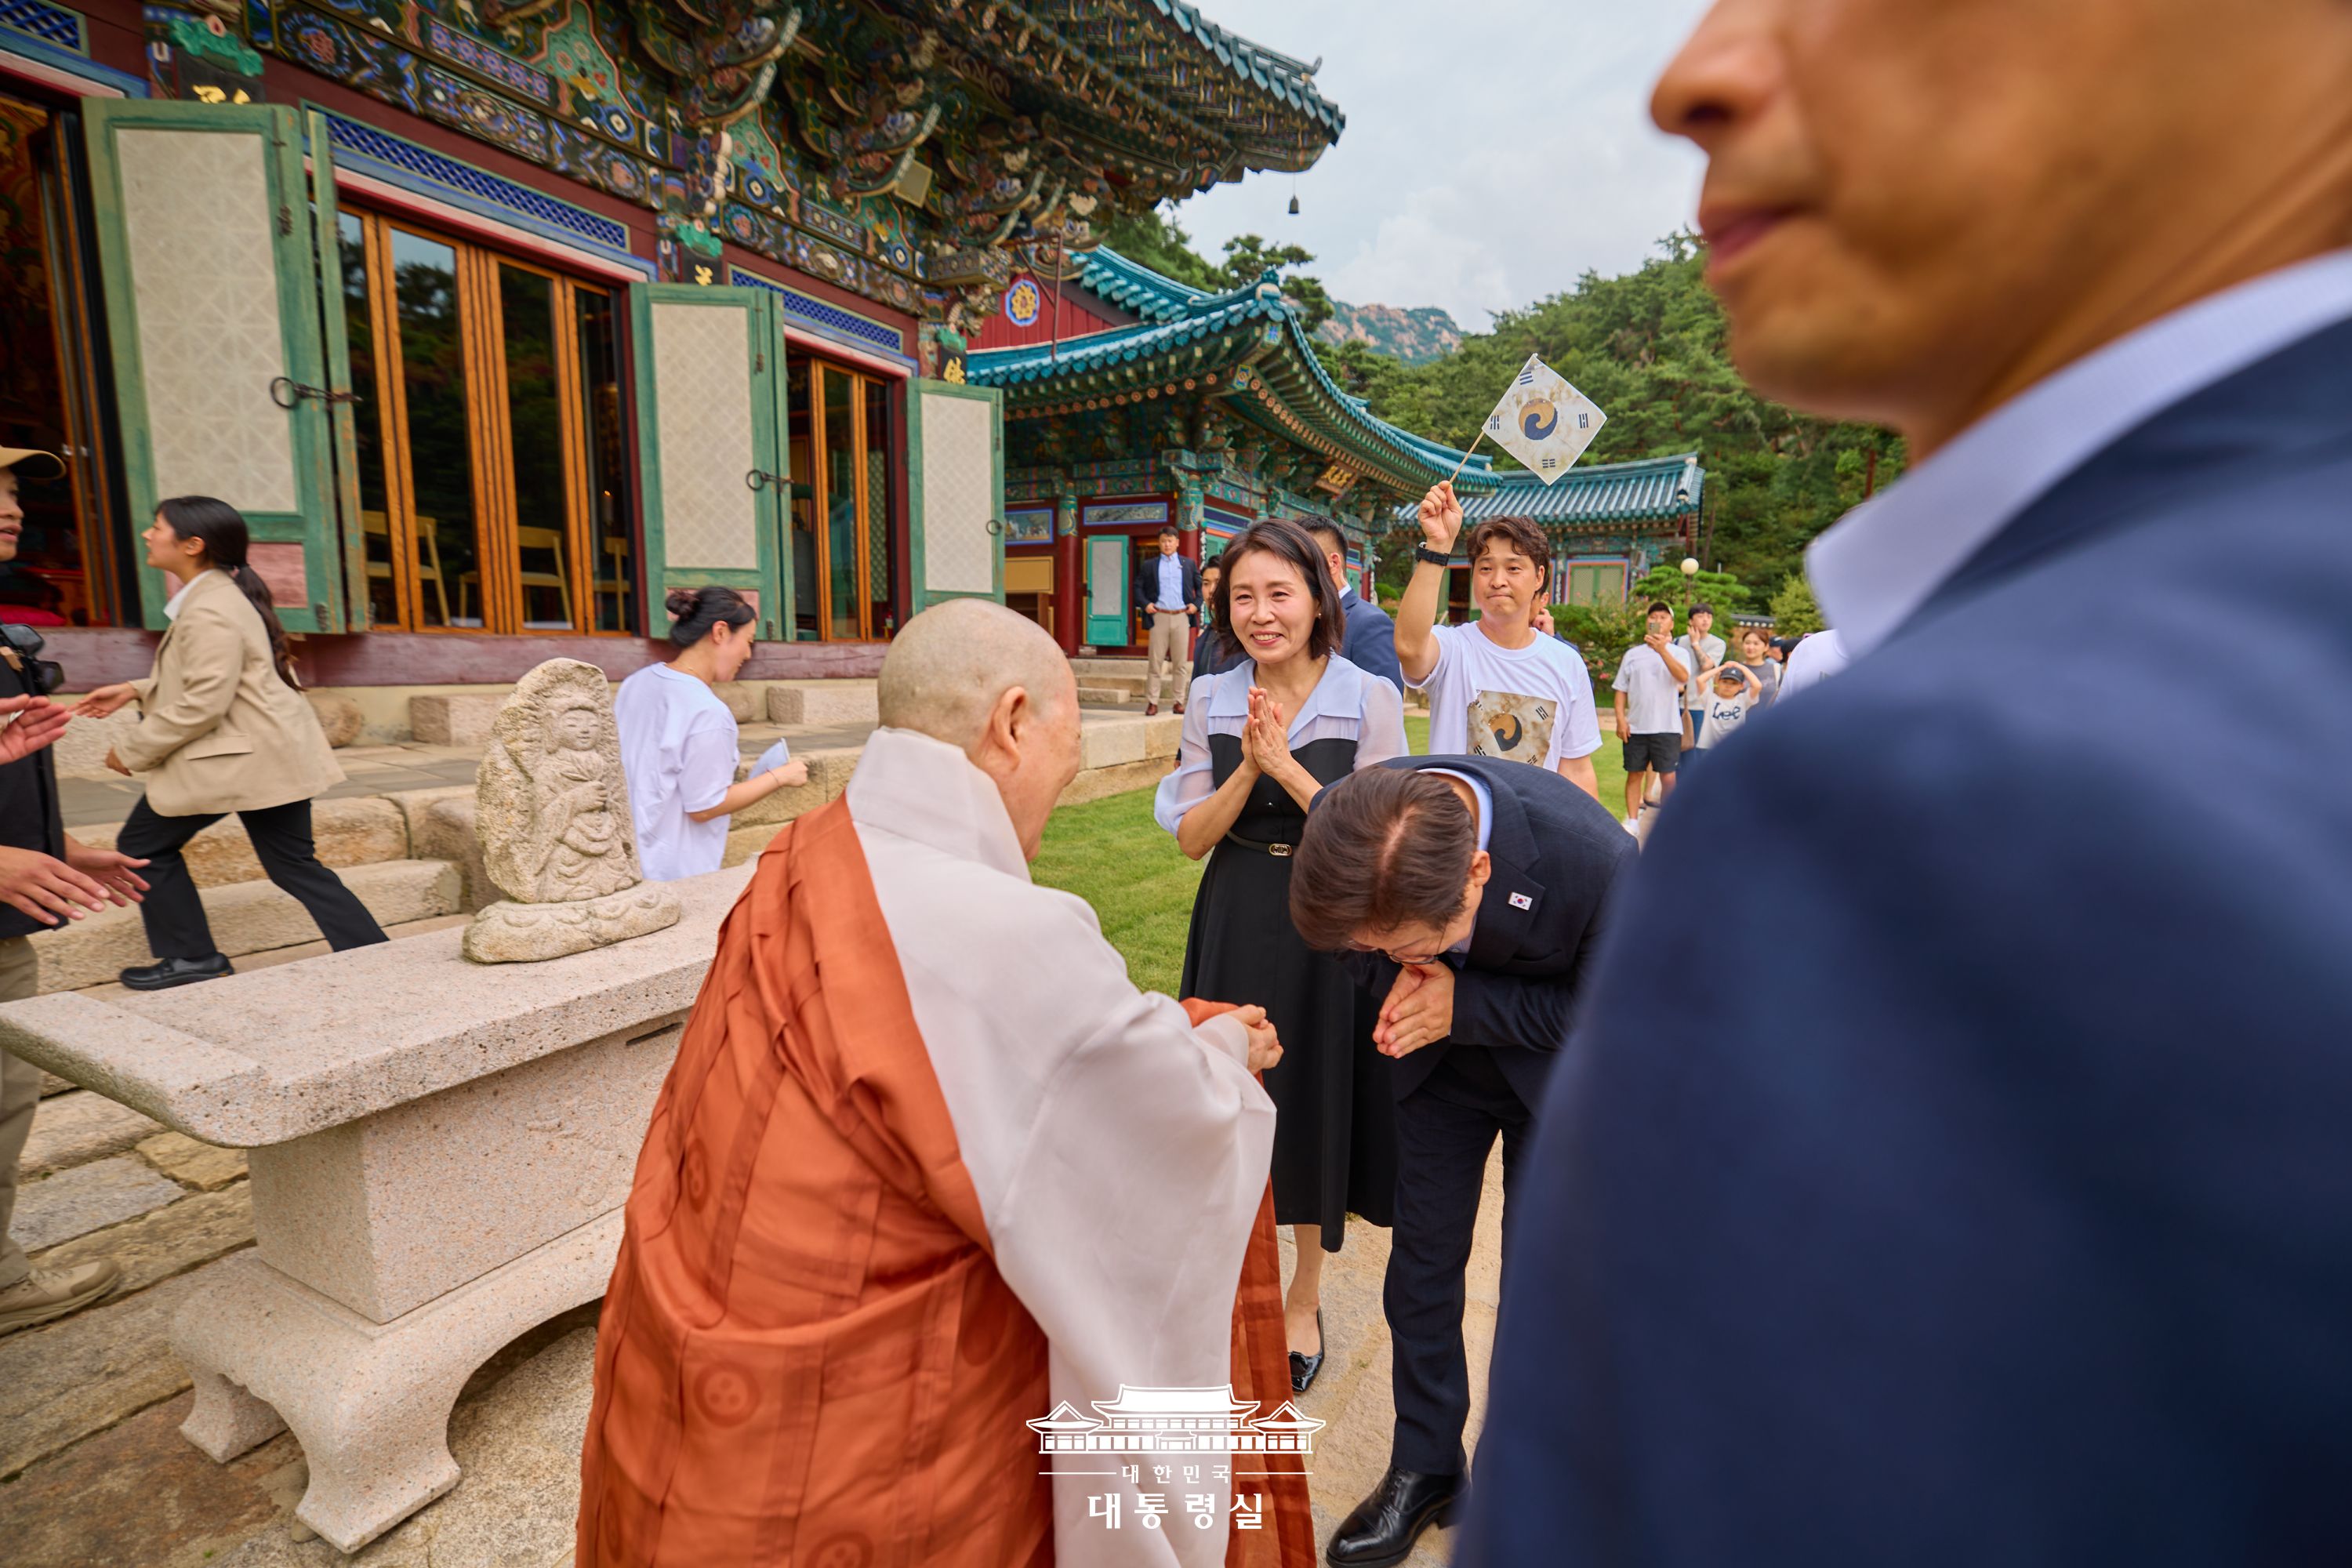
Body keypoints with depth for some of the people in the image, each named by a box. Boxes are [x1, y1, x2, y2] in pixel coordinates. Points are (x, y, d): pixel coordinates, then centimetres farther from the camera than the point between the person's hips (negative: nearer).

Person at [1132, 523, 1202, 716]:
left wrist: (1196, 604, 1)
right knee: (1155, 662, -2)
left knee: (1181, 662, 4)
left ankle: (1179, 702, 10)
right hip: (1159, 617, 0)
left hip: (1182, 617, 1)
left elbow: (1201, 585, 14)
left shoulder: (1189, 563, 12)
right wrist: (1145, 604, -3)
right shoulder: (1150, 565, 10)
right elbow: (1138, 586, 11)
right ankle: (1152, 702, 2)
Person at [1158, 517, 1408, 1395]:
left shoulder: (1370, 700, -7)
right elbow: (1189, 835, -1)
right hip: (1234, 928, 3)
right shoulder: (1211, 701, 1)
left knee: (1314, 1104, 10)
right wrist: (1248, 769, -17)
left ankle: (1304, 1297, 35)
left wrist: (1286, 767, -20)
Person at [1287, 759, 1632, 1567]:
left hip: (1554, 1070, -2)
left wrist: (1463, 1004, -30)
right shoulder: (1342, 825, -29)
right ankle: (1424, 1466, 38)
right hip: (1437, 1055, 3)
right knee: (1420, 1267, 13)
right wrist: (1399, 978, -28)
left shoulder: (1594, 862, -40)